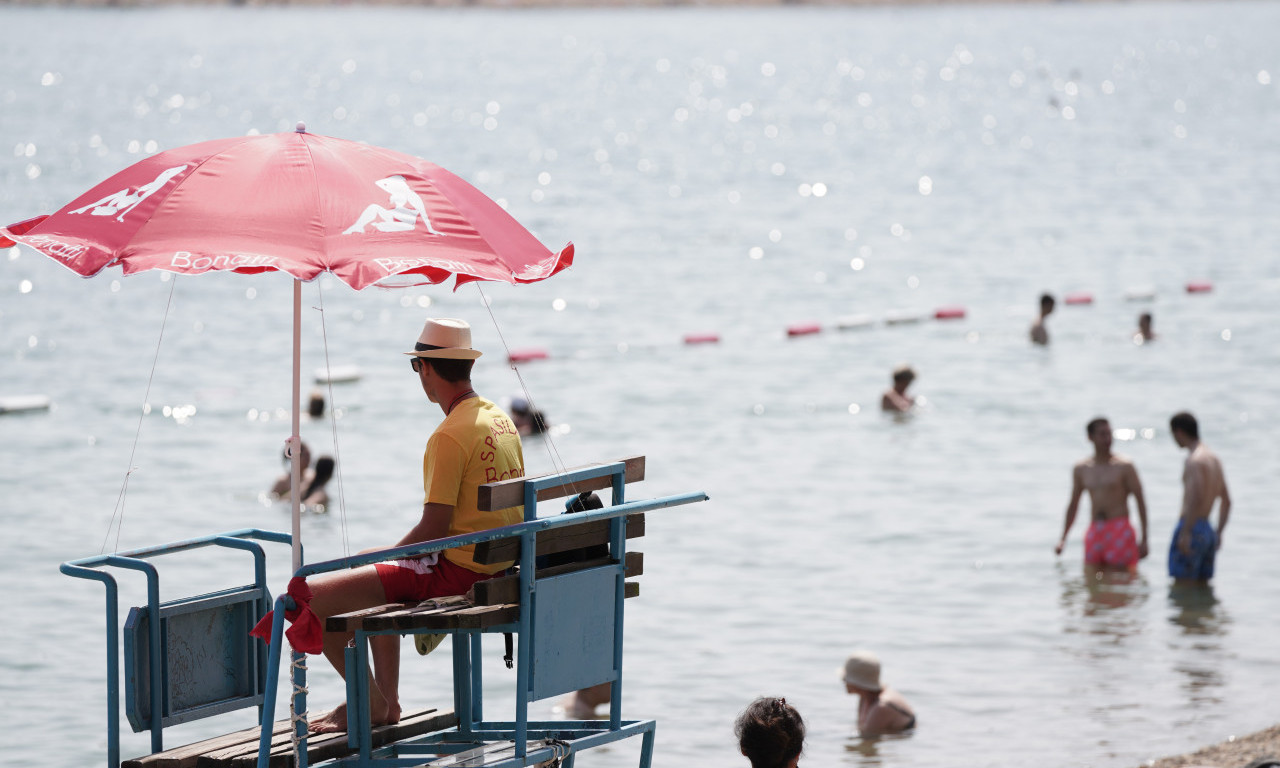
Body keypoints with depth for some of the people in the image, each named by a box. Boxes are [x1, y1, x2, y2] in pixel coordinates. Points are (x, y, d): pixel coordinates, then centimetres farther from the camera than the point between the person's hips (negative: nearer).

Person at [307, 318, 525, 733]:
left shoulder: (450, 437, -20)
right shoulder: (500, 419, 9)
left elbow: (434, 526, -21)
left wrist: (386, 556, -4)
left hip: (454, 573, -10)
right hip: (497, 568, 10)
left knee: (311, 597, -9)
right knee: (374, 572, 35)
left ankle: (370, 702, 7)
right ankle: (387, 699, 34)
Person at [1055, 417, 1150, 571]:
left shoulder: (1124, 466, -2)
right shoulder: (1081, 469, 11)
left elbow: (1140, 501, -2)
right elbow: (1073, 504, 21)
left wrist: (1144, 540, -7)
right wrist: (1062, 539, 18)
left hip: (1120, 529, -4)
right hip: (1095, 532, 4)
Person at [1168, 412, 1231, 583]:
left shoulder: (1194, 460, -13)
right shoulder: (1213, 458, 16)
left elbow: (1197, 498, -26)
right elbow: (1226, 501, 21)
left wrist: (1185, 532, -26)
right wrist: (1218, 533, 25)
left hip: (1192, 529, -9)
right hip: (1207, 529, 9)